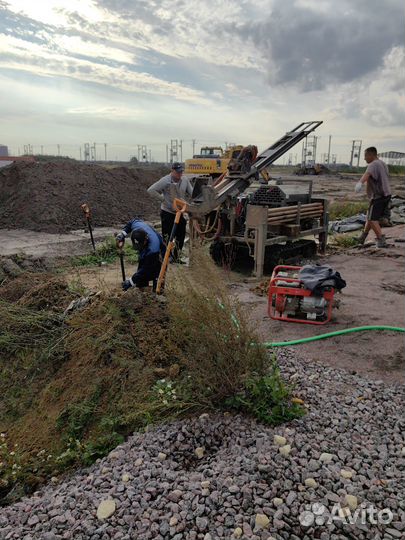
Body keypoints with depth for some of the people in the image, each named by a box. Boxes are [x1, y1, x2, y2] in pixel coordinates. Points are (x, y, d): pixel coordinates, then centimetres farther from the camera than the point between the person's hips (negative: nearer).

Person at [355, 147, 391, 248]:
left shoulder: (373, 165, -15)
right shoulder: (383, 164, 16)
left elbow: (367, 174, -38)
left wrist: (360, 183, -56)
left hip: (378, 196, -10)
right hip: (386, 195, 10)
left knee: (372, 219, -6)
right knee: (370, 216, 19)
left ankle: (382, 241, -9)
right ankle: (362, 237, 32)